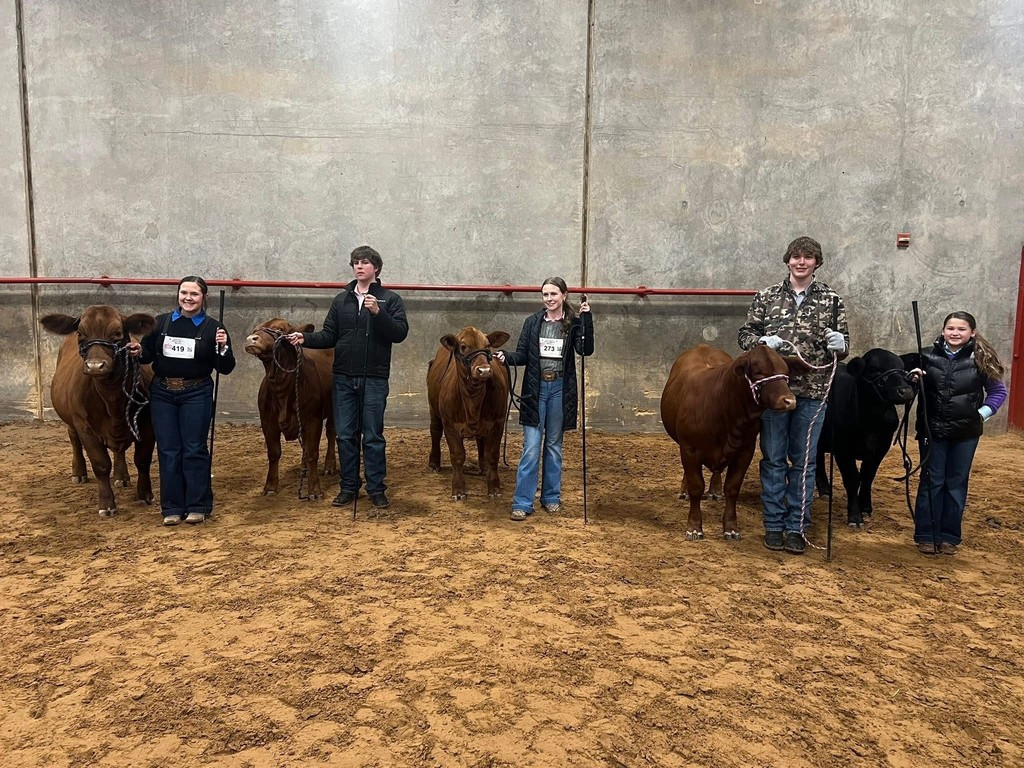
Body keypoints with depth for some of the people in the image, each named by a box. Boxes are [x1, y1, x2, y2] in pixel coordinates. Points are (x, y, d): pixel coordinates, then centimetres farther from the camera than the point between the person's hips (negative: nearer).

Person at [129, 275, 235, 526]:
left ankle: (198, 506, 13)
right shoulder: (161, 322, 4)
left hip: (196, 394, -2)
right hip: (162, 393, 3)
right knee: (168, 450, 6)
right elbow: (148, 356, 10)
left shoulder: (213, 328, -2)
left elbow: (225, 368, -4)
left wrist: (223, 348, -21)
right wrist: (139, 351, -11)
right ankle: (172, 507, 16)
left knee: (194, 449, 2)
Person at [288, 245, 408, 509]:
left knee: (373, 436, 2)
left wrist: (378, 312, -21)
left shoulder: (390, 299, 2)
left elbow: (400, 333, -10)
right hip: (343, 378, 4)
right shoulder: (341, 300, 13)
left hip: (374, 379, -3)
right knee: (345, 435, 8)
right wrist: (305, 339, -6)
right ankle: (348, 487, 20)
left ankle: (377, 489, 13)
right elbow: (329, 336, 10)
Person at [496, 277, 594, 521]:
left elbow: (586, 350, -15)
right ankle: (522, 503, 2)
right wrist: (506, 357, -18)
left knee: (554, 446, 12)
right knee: (531, 447, -2)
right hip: (535, 388, 0)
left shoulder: (574, 323, -1)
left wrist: (587, 318, -21)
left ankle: (551, 497, 25)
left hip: (560, 388, 0)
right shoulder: (533, 321, 2)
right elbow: (522, 355, 3)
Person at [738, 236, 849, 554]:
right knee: (773, 460, 7)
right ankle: (773, 526, 19)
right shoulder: (767, 297, 5)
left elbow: (843, 345, 11)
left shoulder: (831, 299, 6)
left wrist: (839, 344, -13)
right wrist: (762, 341, -14)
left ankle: (797, 528, 19)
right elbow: (745, 334, 8)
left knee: (803, 462, 8)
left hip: (812, 392, 0)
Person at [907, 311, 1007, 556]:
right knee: (931, 482, 6)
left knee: (956, 484, 10)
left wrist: (983, 413, -6)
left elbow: (999, 392, 6)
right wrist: (913, 379, -13)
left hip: (966, 433, 0)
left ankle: (949, 536, 21)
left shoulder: (980, 359, -5)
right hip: (933, 430, 0)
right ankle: (926, 535, 14)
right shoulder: (927, 356, -4)